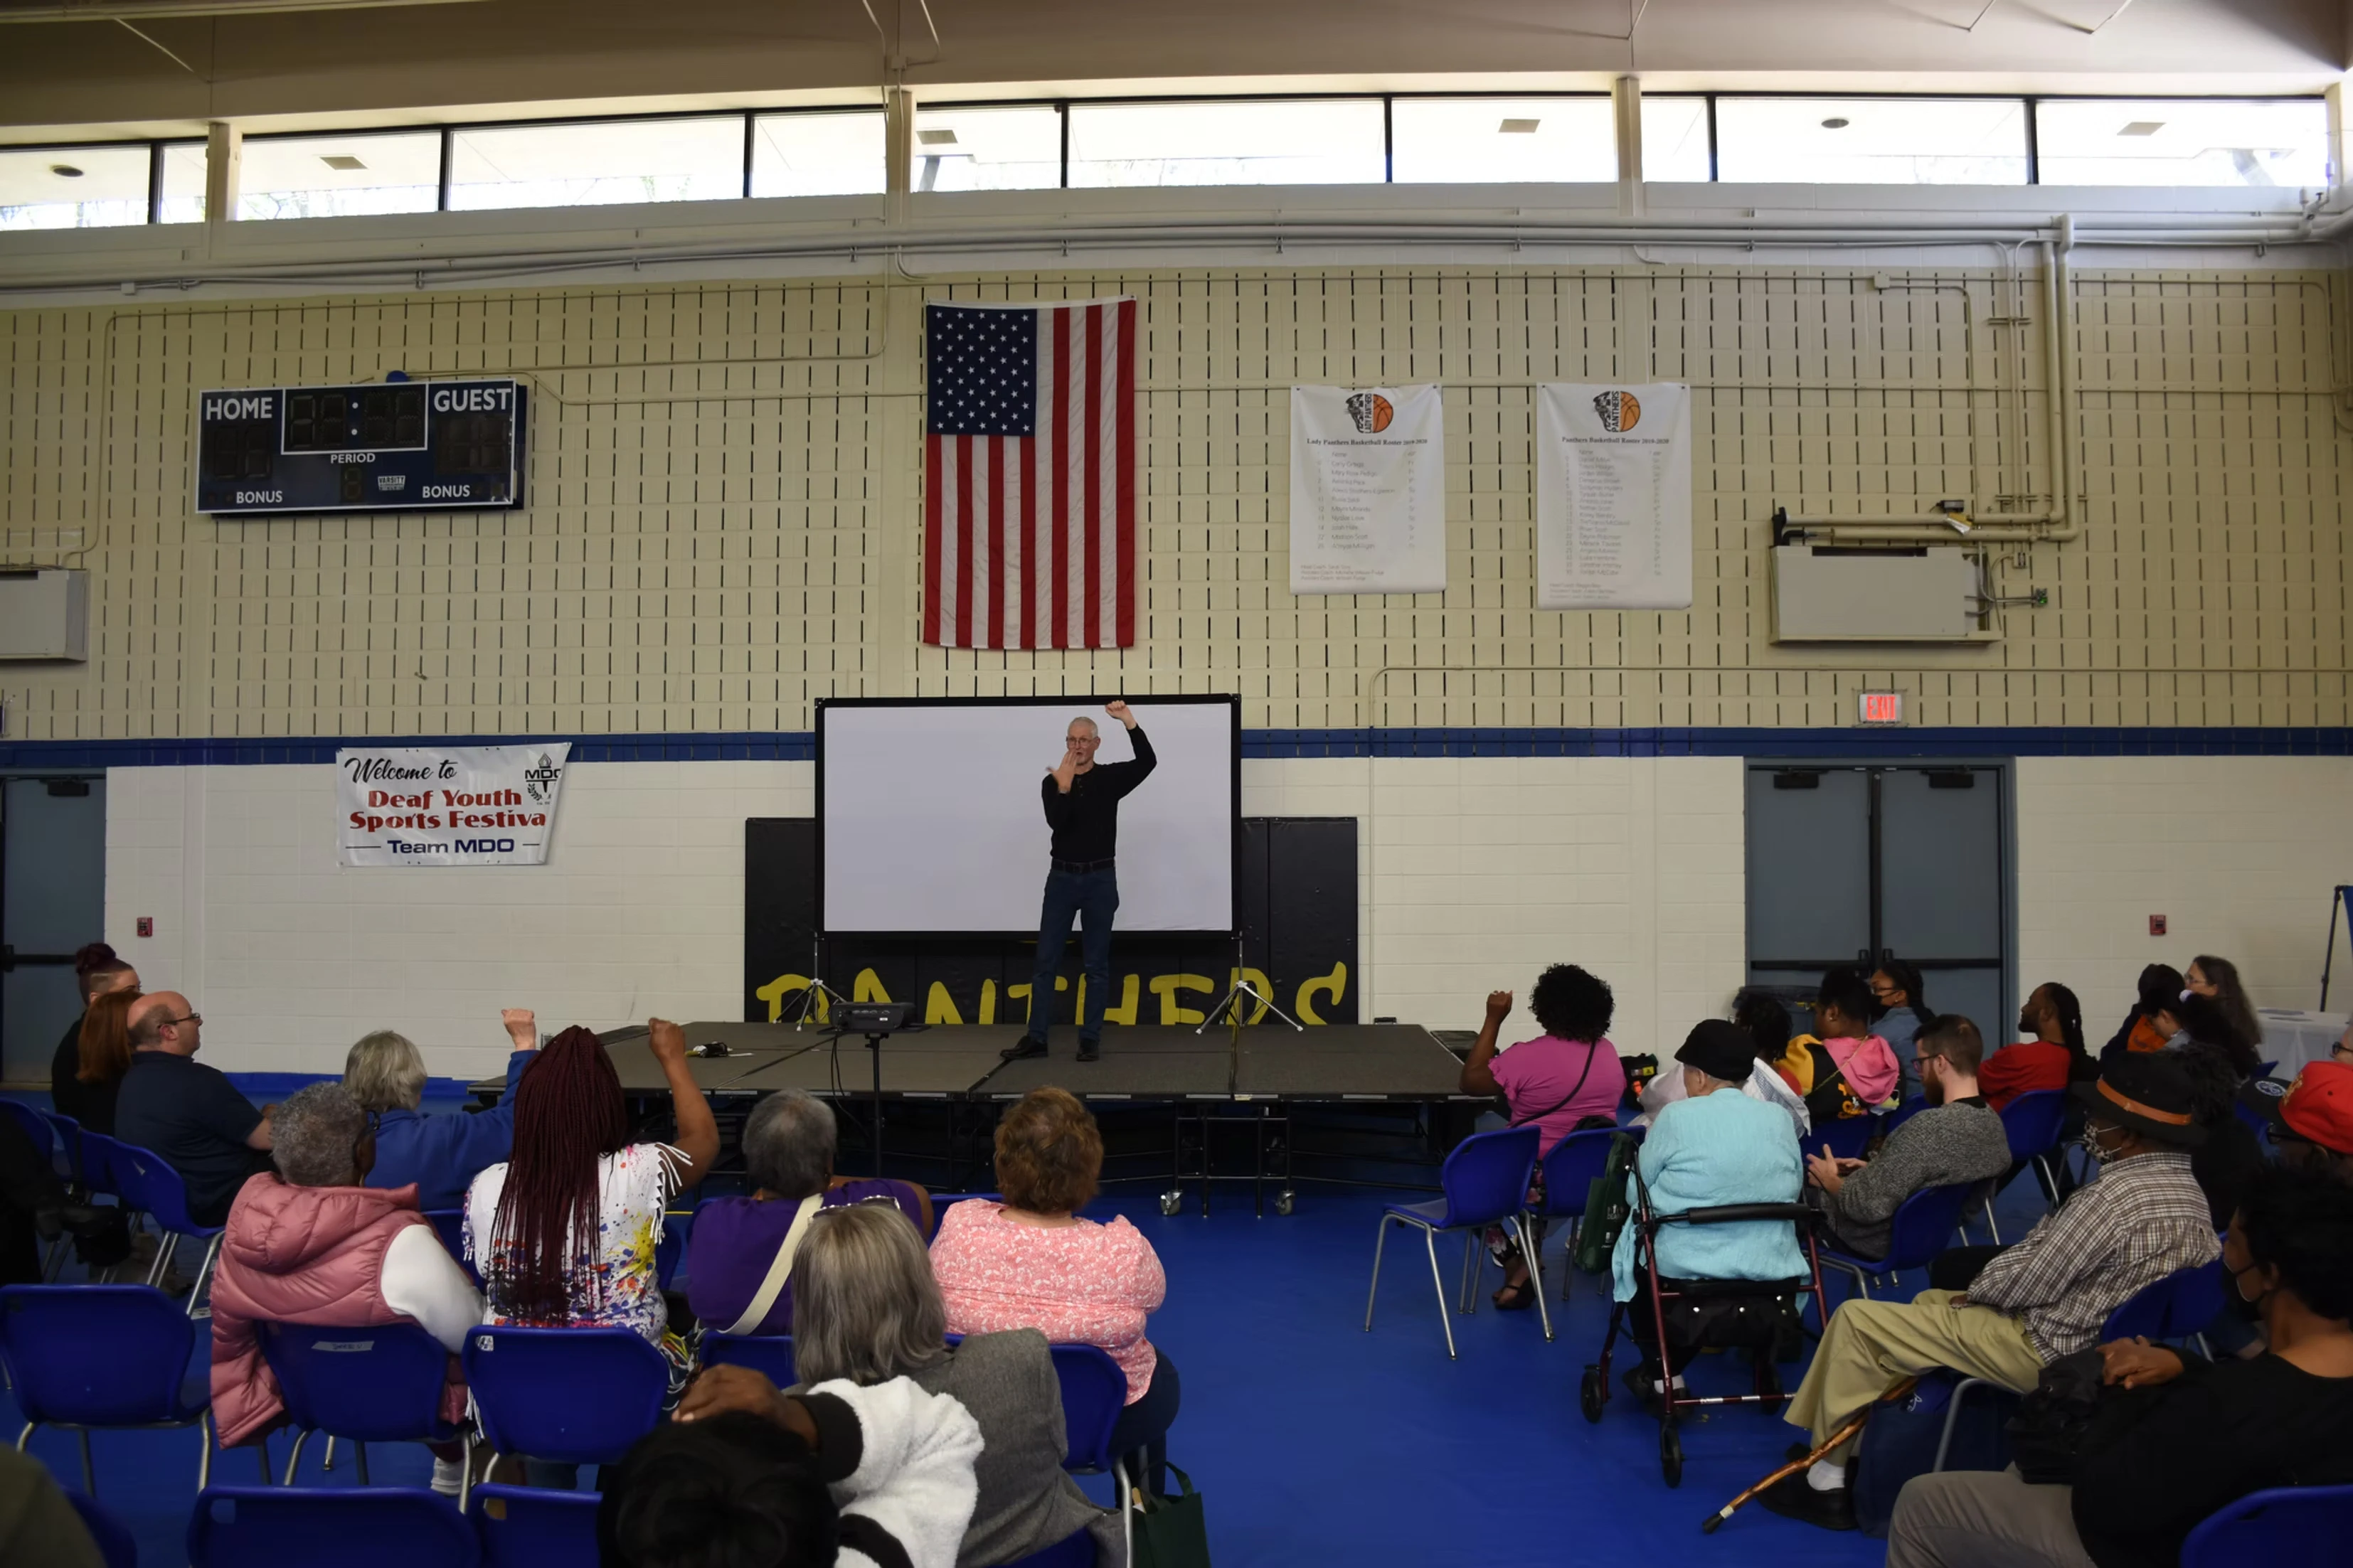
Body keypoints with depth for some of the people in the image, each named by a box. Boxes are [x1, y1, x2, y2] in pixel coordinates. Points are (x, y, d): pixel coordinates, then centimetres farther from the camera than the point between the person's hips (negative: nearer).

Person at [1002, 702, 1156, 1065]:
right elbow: (1056, 822, -13)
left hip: (1101, 879, -1)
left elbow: (1148, 762, -16)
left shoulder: (1110, 777, 2)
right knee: (1046, 961, 1)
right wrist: (1064, 788, -26)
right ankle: (1036, 1037, 7)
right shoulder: (1052, 782, 3)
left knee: (1096, 965, 3)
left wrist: (1130, 723, -22)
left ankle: (1090, 1038, 10)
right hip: (1062, 878, 1)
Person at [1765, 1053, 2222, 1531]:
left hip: (2042, 1350, -10)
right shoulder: (2189, 1191, 4)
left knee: (1856, 1319, -2)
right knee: (1930, 1300, 28)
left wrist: (1976, 1291, -1)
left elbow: (2027, 1283, -21)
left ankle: (1827, 1479, 10)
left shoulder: (2115, 1194, -27)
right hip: (2099, 1341, 10)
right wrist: (1983, 1288, 6)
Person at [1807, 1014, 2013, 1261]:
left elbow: (1868, 1206, -30)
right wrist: (1872, 1169, 8)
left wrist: (1831, 1182, -11)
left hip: (1883, 1241, -8)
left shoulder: (1929, 1128, -35)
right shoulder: (1993, 1121, -8)